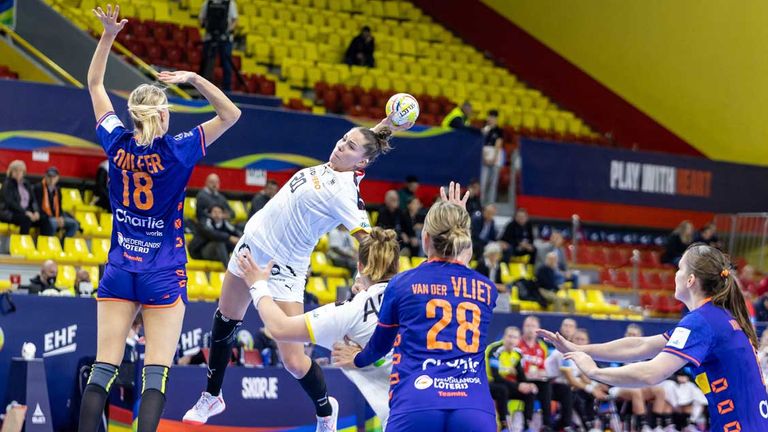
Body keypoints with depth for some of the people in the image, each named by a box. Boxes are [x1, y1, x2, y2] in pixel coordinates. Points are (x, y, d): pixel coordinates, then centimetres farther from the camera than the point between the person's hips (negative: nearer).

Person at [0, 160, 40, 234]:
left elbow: (33, 200, 10)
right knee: (26, 219, -36)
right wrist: (25, 212, -25)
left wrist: (36, 211, -11)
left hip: (26, 211, 6)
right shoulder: (8, 184, -5)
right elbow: (10, 202, -17)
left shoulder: (26, 184, 14)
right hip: (9, 213, -6)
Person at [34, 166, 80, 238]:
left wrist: (61, 217, -5)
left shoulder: (57, 189, 13)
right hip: (43, 218, -7)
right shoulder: (39, 188, -7)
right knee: (52, 222, -38)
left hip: (55, 218, 7)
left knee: (74, 224, -9)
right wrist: (49, 218, -21)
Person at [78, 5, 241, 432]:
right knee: (156, 374, -5)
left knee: (103, 369, 0)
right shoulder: (177, 151, -10)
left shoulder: (117, 143, -1)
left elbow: (95, 84, 11)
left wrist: (109, 34, 7)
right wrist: (194, 79, -13)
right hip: (164, 275, -3)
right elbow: (231, 115, -8)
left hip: (120, 271, 4)